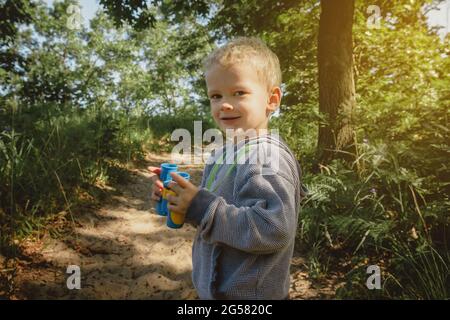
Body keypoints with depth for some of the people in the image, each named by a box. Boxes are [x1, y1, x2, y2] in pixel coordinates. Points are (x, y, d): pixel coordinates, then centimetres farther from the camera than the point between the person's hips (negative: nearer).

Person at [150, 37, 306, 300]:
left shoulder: (268, 158, -24)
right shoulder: (225, 151, 2)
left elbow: (274, 229, -32)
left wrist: (202, 208, -28)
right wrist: (180, 197, -3)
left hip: (249, 293, -8)